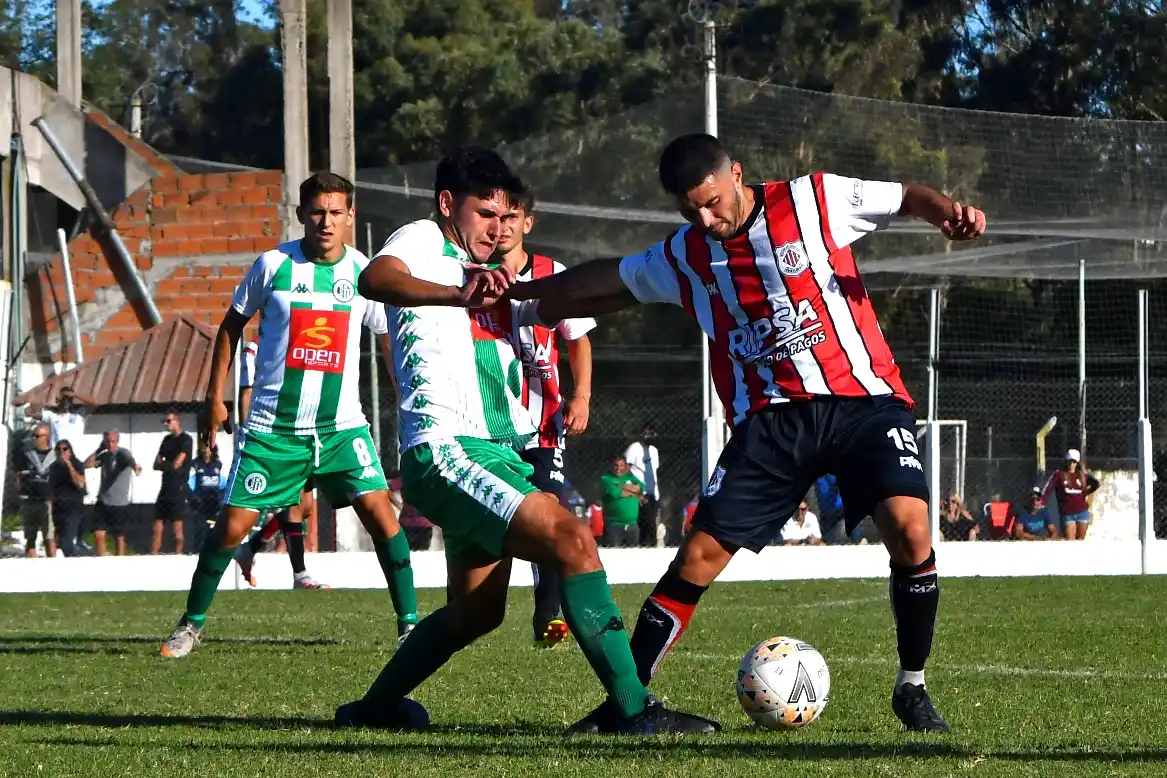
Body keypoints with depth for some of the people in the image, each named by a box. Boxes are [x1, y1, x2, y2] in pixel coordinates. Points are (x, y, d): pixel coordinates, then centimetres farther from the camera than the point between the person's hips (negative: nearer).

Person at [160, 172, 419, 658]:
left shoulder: (365, 272, -1)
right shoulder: (274, 265, -5)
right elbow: (233, 324, 9)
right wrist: (214, 396, 7)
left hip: (341, 423, 1)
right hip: (273, 425, -1)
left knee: (379, 511, -14)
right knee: (233, 525, -2)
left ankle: (410, 621, -2)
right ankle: (192, 624, 16)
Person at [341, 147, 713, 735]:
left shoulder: (486, 276, 23)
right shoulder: (423, 243, -4)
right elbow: (375, 278, -27)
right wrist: (458, 294, -46)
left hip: (500, 451, 10)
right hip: (447, 449, -10)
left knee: (476, 610, 19)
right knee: (572, 540, -23)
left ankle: (374, 707, 35)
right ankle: (633, 710, -27)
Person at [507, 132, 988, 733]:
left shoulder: (813, 202, -1)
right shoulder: (683, 258, 10)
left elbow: (906, 198, 3)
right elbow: (605, 282, 25)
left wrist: (948, 210, -19)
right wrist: (514, 292, 28)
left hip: (862, 398, -3)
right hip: (768, 419, 3)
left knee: (908, 525, -24)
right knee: (700, 553, -9)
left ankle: (912, 689, -7)